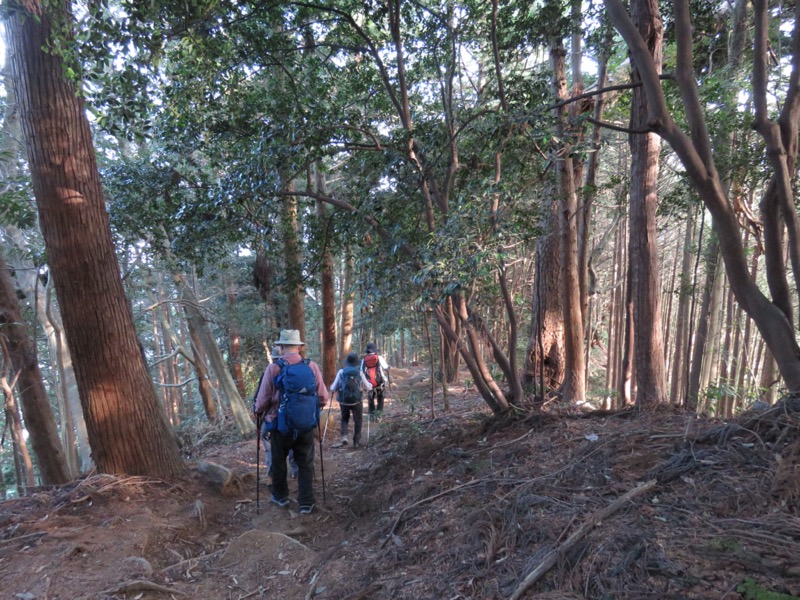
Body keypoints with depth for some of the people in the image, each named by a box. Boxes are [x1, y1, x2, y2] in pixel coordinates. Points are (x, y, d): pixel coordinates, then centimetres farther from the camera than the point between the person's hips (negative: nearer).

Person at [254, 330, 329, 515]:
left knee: (278, 462, 21)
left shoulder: (273, 369, -13)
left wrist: (258, 412, 15)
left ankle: (280, 496, 37)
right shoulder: (312, 367, -8)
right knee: (305, 465, 15)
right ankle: (306, 503, 17)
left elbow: (262, 401, -7)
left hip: (280, 426, -1)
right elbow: (323, 398, -3)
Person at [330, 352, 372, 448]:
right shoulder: (360, 372, -4)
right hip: (357, 401, -1)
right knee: (357, 421, 17)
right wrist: (370, 384, 24)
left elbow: (333, 388, -1)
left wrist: (331, 386, 22)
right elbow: (368, 387, 2)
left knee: (344, 419, 23)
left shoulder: (341, 372, -5)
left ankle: (344, 437, 6)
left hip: (343, 401, 1)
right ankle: (356, 442, 19)